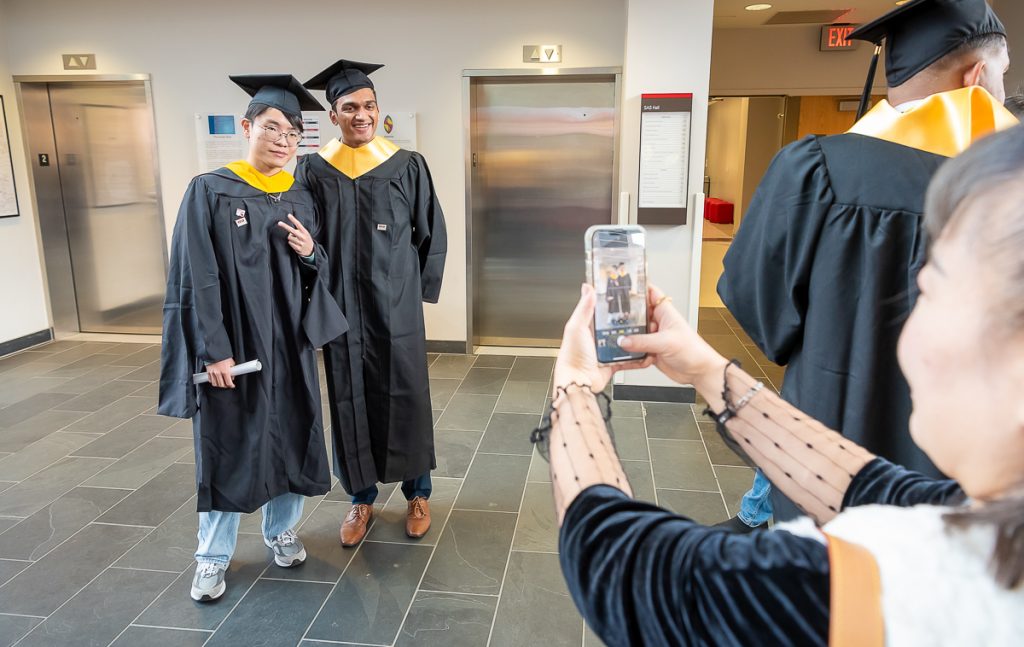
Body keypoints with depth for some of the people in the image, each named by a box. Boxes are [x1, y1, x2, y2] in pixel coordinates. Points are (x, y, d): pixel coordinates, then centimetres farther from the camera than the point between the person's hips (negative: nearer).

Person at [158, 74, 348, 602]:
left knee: (290, 435, 12)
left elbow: (320, 273, 12)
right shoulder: (209, 192, -8)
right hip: (231, 342, -4)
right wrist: (214, 349, -17)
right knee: (228, 444, 5)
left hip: (288, 341, 4)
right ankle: (213, 555, 22)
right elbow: (198, 278, -12)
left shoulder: (300, 199, 6)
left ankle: (281, 529, 33)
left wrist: (310, 254, -11)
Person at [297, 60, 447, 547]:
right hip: (341, 308, 1)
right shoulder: (314, 170, 1)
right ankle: (362, 497, 26)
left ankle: (417, 492, 25)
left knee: (406, 398, 6)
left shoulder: (407, 166, -1)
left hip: (397, 307, -1)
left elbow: (432, 234, 3)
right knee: (351, 401, 9)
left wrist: (420, 291, 1)